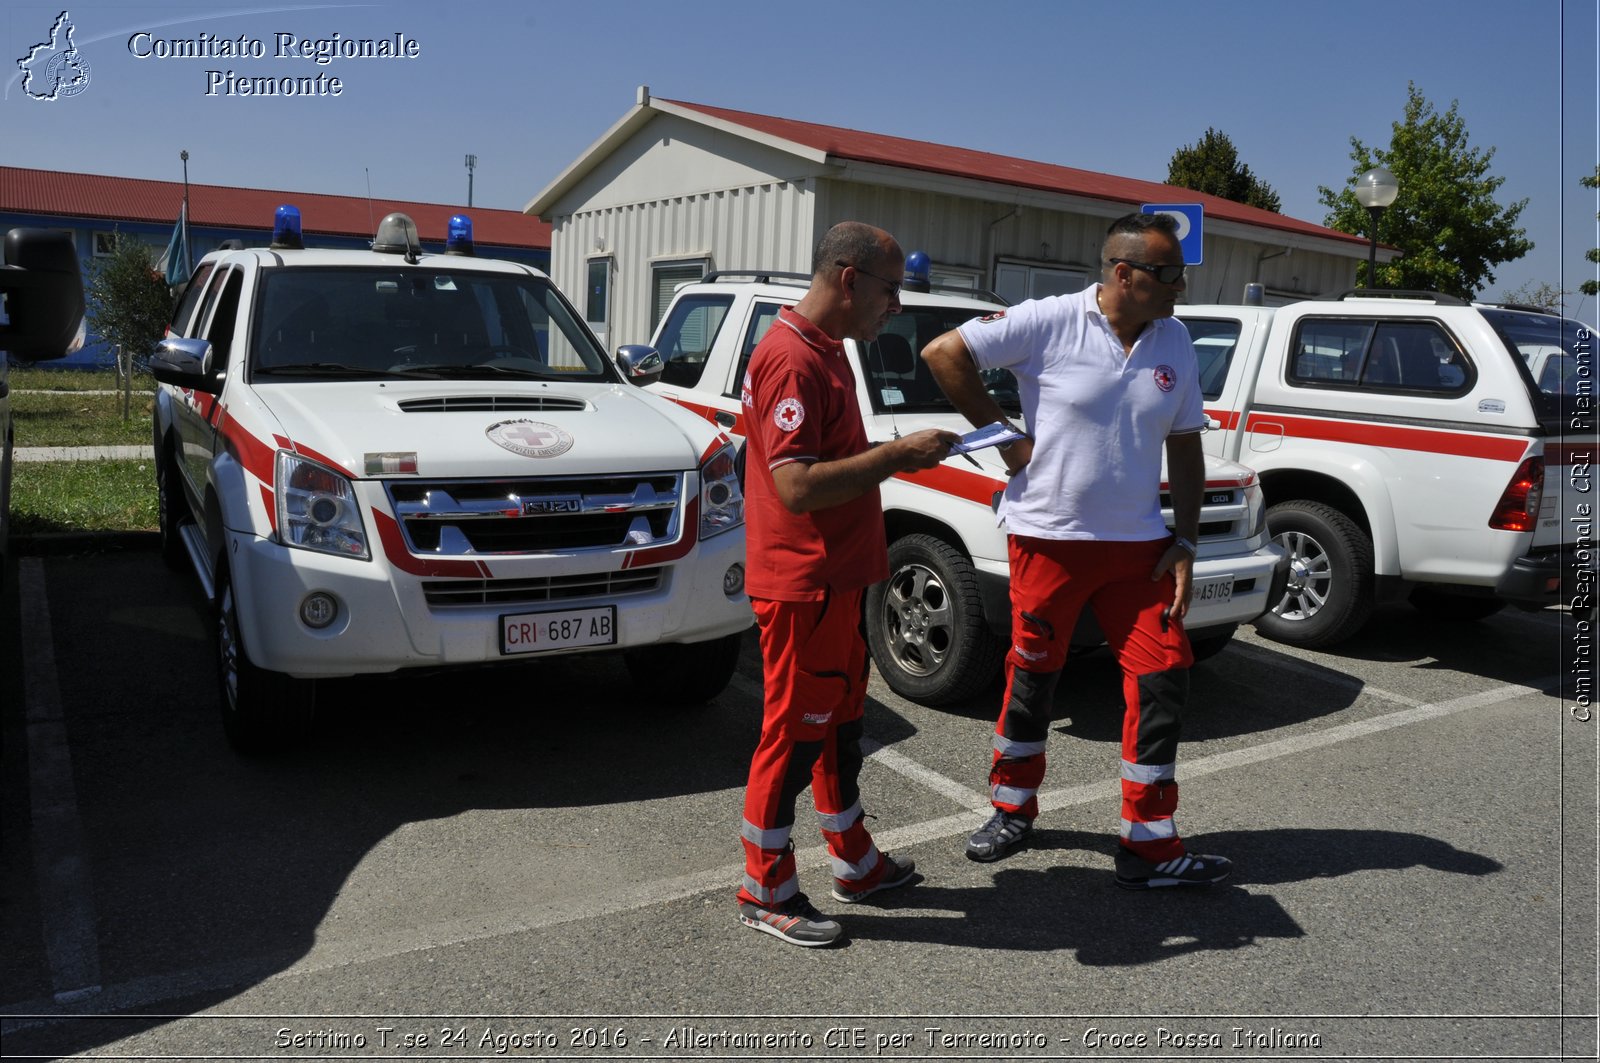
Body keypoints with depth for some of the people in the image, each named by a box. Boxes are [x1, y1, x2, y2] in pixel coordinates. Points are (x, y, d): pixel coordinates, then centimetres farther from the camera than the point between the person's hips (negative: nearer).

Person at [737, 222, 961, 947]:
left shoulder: (825, 350, 14)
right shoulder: (792, 357, -19)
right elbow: (796, 486, -27)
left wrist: (898, 454, 11)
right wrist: (895, 456, -22)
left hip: (836, 579, 10)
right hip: (801, 585, -10)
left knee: (842, 720, 19)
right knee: (795, 731, 1)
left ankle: (854, 862, 36)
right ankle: (765, 892, 17)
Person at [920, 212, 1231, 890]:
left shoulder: (1175, 341, 7)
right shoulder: (1049, 323, -10)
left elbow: (1185, 447, 12)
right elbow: (943, 353, -9)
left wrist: (1185, 543, 5)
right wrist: (1002, 435, -9)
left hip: (1138, 544, 5)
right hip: (1049, 538, -4)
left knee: (1163, 680, 0)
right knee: (1032, 677, 7)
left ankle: (1150, 845, 12)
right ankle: (1012, 809, 30)